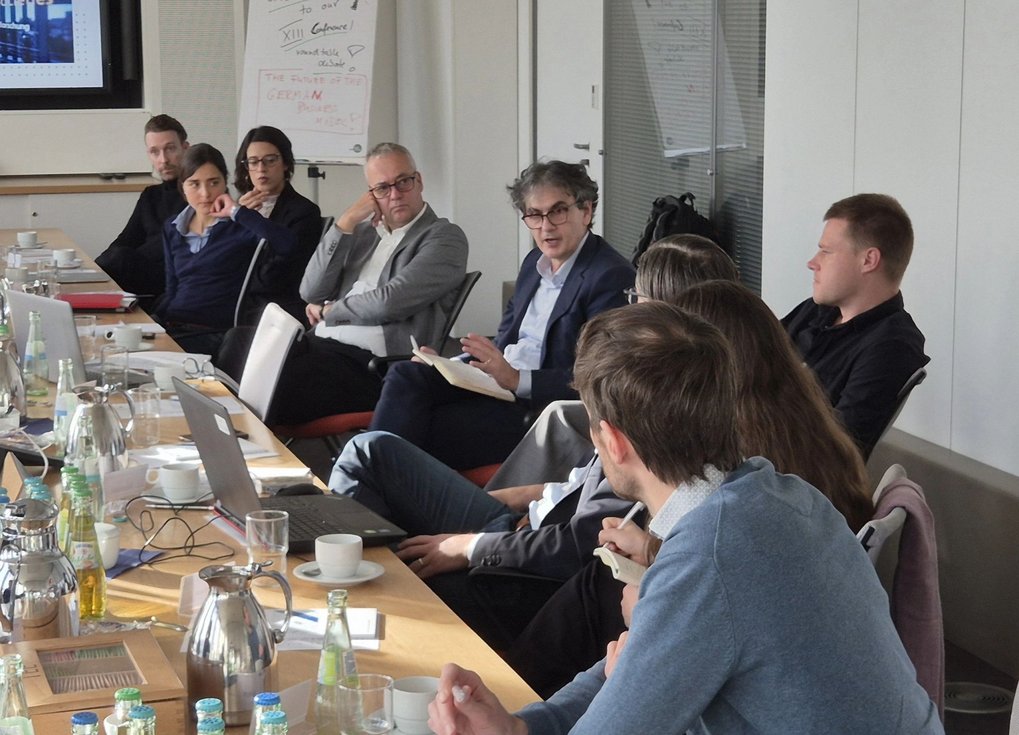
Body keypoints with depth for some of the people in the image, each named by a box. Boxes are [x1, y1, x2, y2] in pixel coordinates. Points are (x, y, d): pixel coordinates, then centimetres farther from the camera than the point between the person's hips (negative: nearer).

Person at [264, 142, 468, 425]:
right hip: (320, 344, 7)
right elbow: (311, 292, 10)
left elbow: (389, 303, -12)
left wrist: (328, 310, 4)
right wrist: (346, 223, 4)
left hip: (370, 361, -6)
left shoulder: (444, 237, 1)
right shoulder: (363, 232, 22)